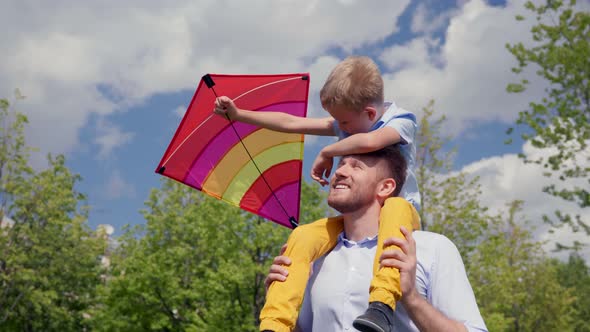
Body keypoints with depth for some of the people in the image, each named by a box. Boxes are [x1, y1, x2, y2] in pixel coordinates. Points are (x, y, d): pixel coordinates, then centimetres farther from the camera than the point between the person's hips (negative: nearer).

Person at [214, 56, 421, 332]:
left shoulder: (401, 120, -13)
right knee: (302, 237, -23)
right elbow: (291, 123, 9)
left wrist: (327, 153, -19)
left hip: (400, 210, -5)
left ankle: (382, 302, -55)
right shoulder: (347, 123, 7)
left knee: (395, 207, -42)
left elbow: (368, 142, -36)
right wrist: (238, 115, 9)